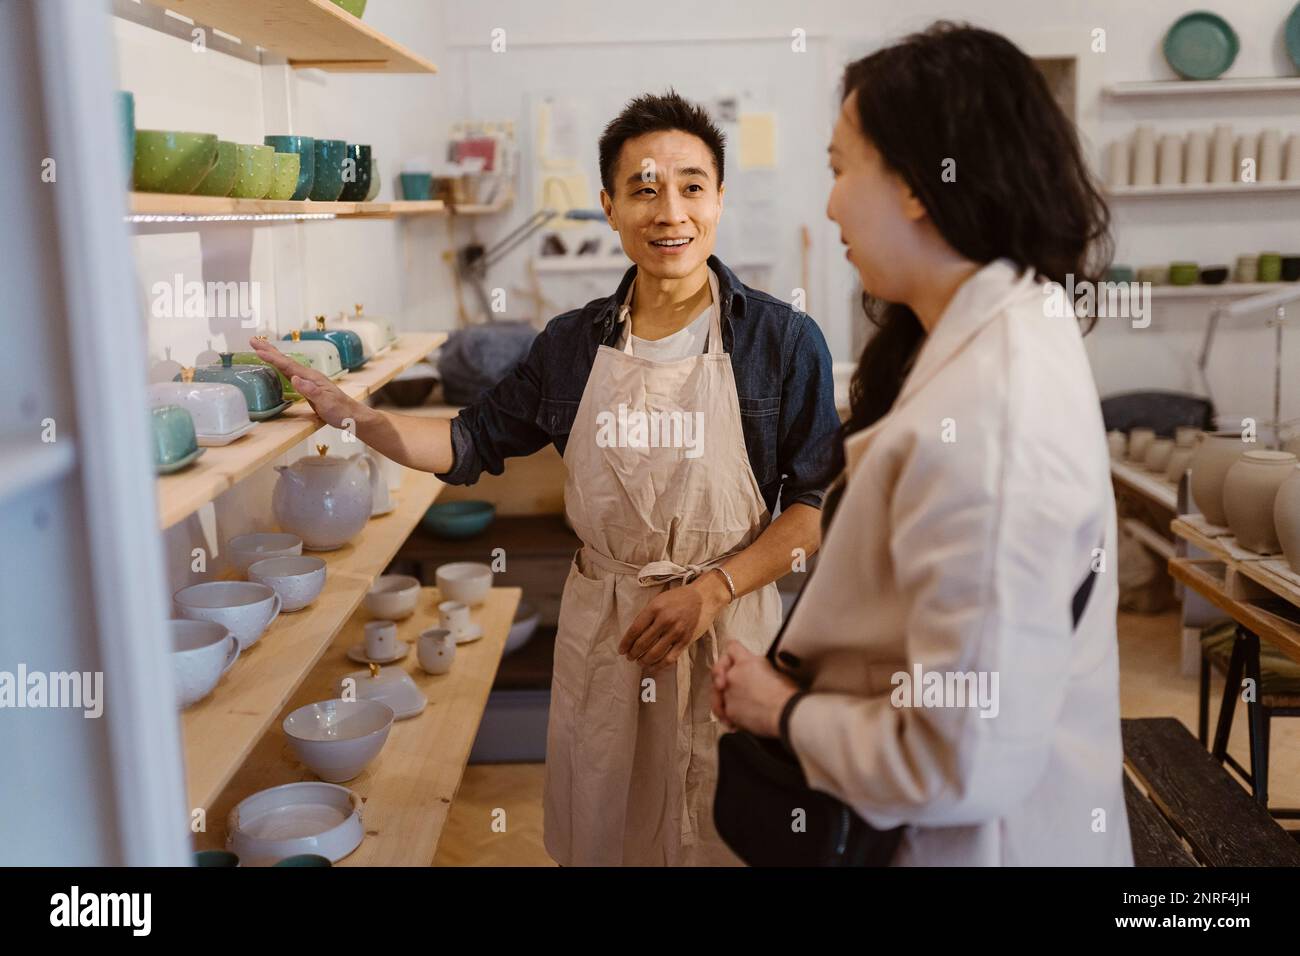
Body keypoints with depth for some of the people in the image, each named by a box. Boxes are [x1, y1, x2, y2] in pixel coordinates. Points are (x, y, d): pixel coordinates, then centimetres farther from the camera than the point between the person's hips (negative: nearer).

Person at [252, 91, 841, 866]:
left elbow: (819, 504, -8)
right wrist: (345, 411, -1)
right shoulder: (573, 344, 2)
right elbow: (471, 445, 10)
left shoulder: (782, 339, -8)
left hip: (726, 629, -3)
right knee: (597, 833, 18)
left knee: (723, 835, 12)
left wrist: (713, 590, -18)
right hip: (600, 627, 3)